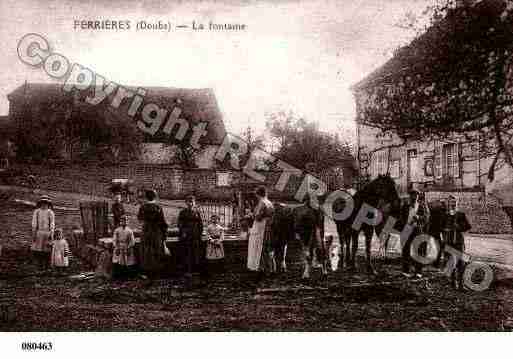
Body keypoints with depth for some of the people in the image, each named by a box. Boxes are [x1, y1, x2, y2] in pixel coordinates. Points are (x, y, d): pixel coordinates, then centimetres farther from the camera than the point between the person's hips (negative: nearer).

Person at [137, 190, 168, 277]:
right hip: (157, 231, -2)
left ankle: (146, 270, 13)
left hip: (146, 231, 2)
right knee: (156, 251, 6)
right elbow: (163, 222, -7)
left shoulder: (143, 207, -5)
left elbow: (139, 218, 13)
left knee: (146, 251, 10)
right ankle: (155, 270, 11)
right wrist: (164, 233, 2)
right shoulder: (158, 207, -10)